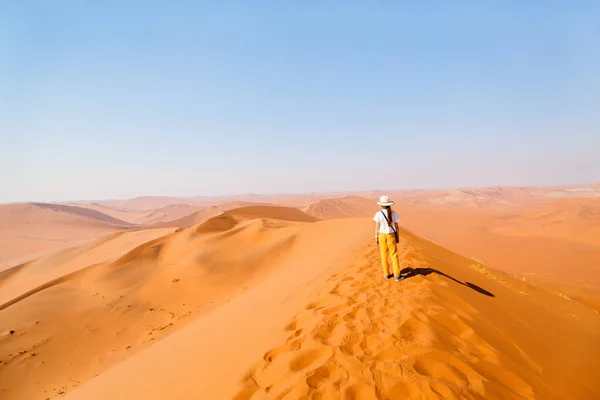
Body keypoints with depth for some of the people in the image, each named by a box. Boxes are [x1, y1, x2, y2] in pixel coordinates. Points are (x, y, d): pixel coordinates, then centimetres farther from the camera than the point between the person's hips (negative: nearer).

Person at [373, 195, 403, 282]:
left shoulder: (378, 214, -11)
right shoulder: (393, 213, -8)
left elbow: (377, 227, -7)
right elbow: (396, 226, -2)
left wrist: (376, 237, 4)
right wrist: (397, 237, 9)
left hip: (382, 236, 0)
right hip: (391, 236, 0)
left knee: (384, 255, 14)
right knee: (394, 255, 8)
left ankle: (386, 274, 23)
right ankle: (397, 276, 8)